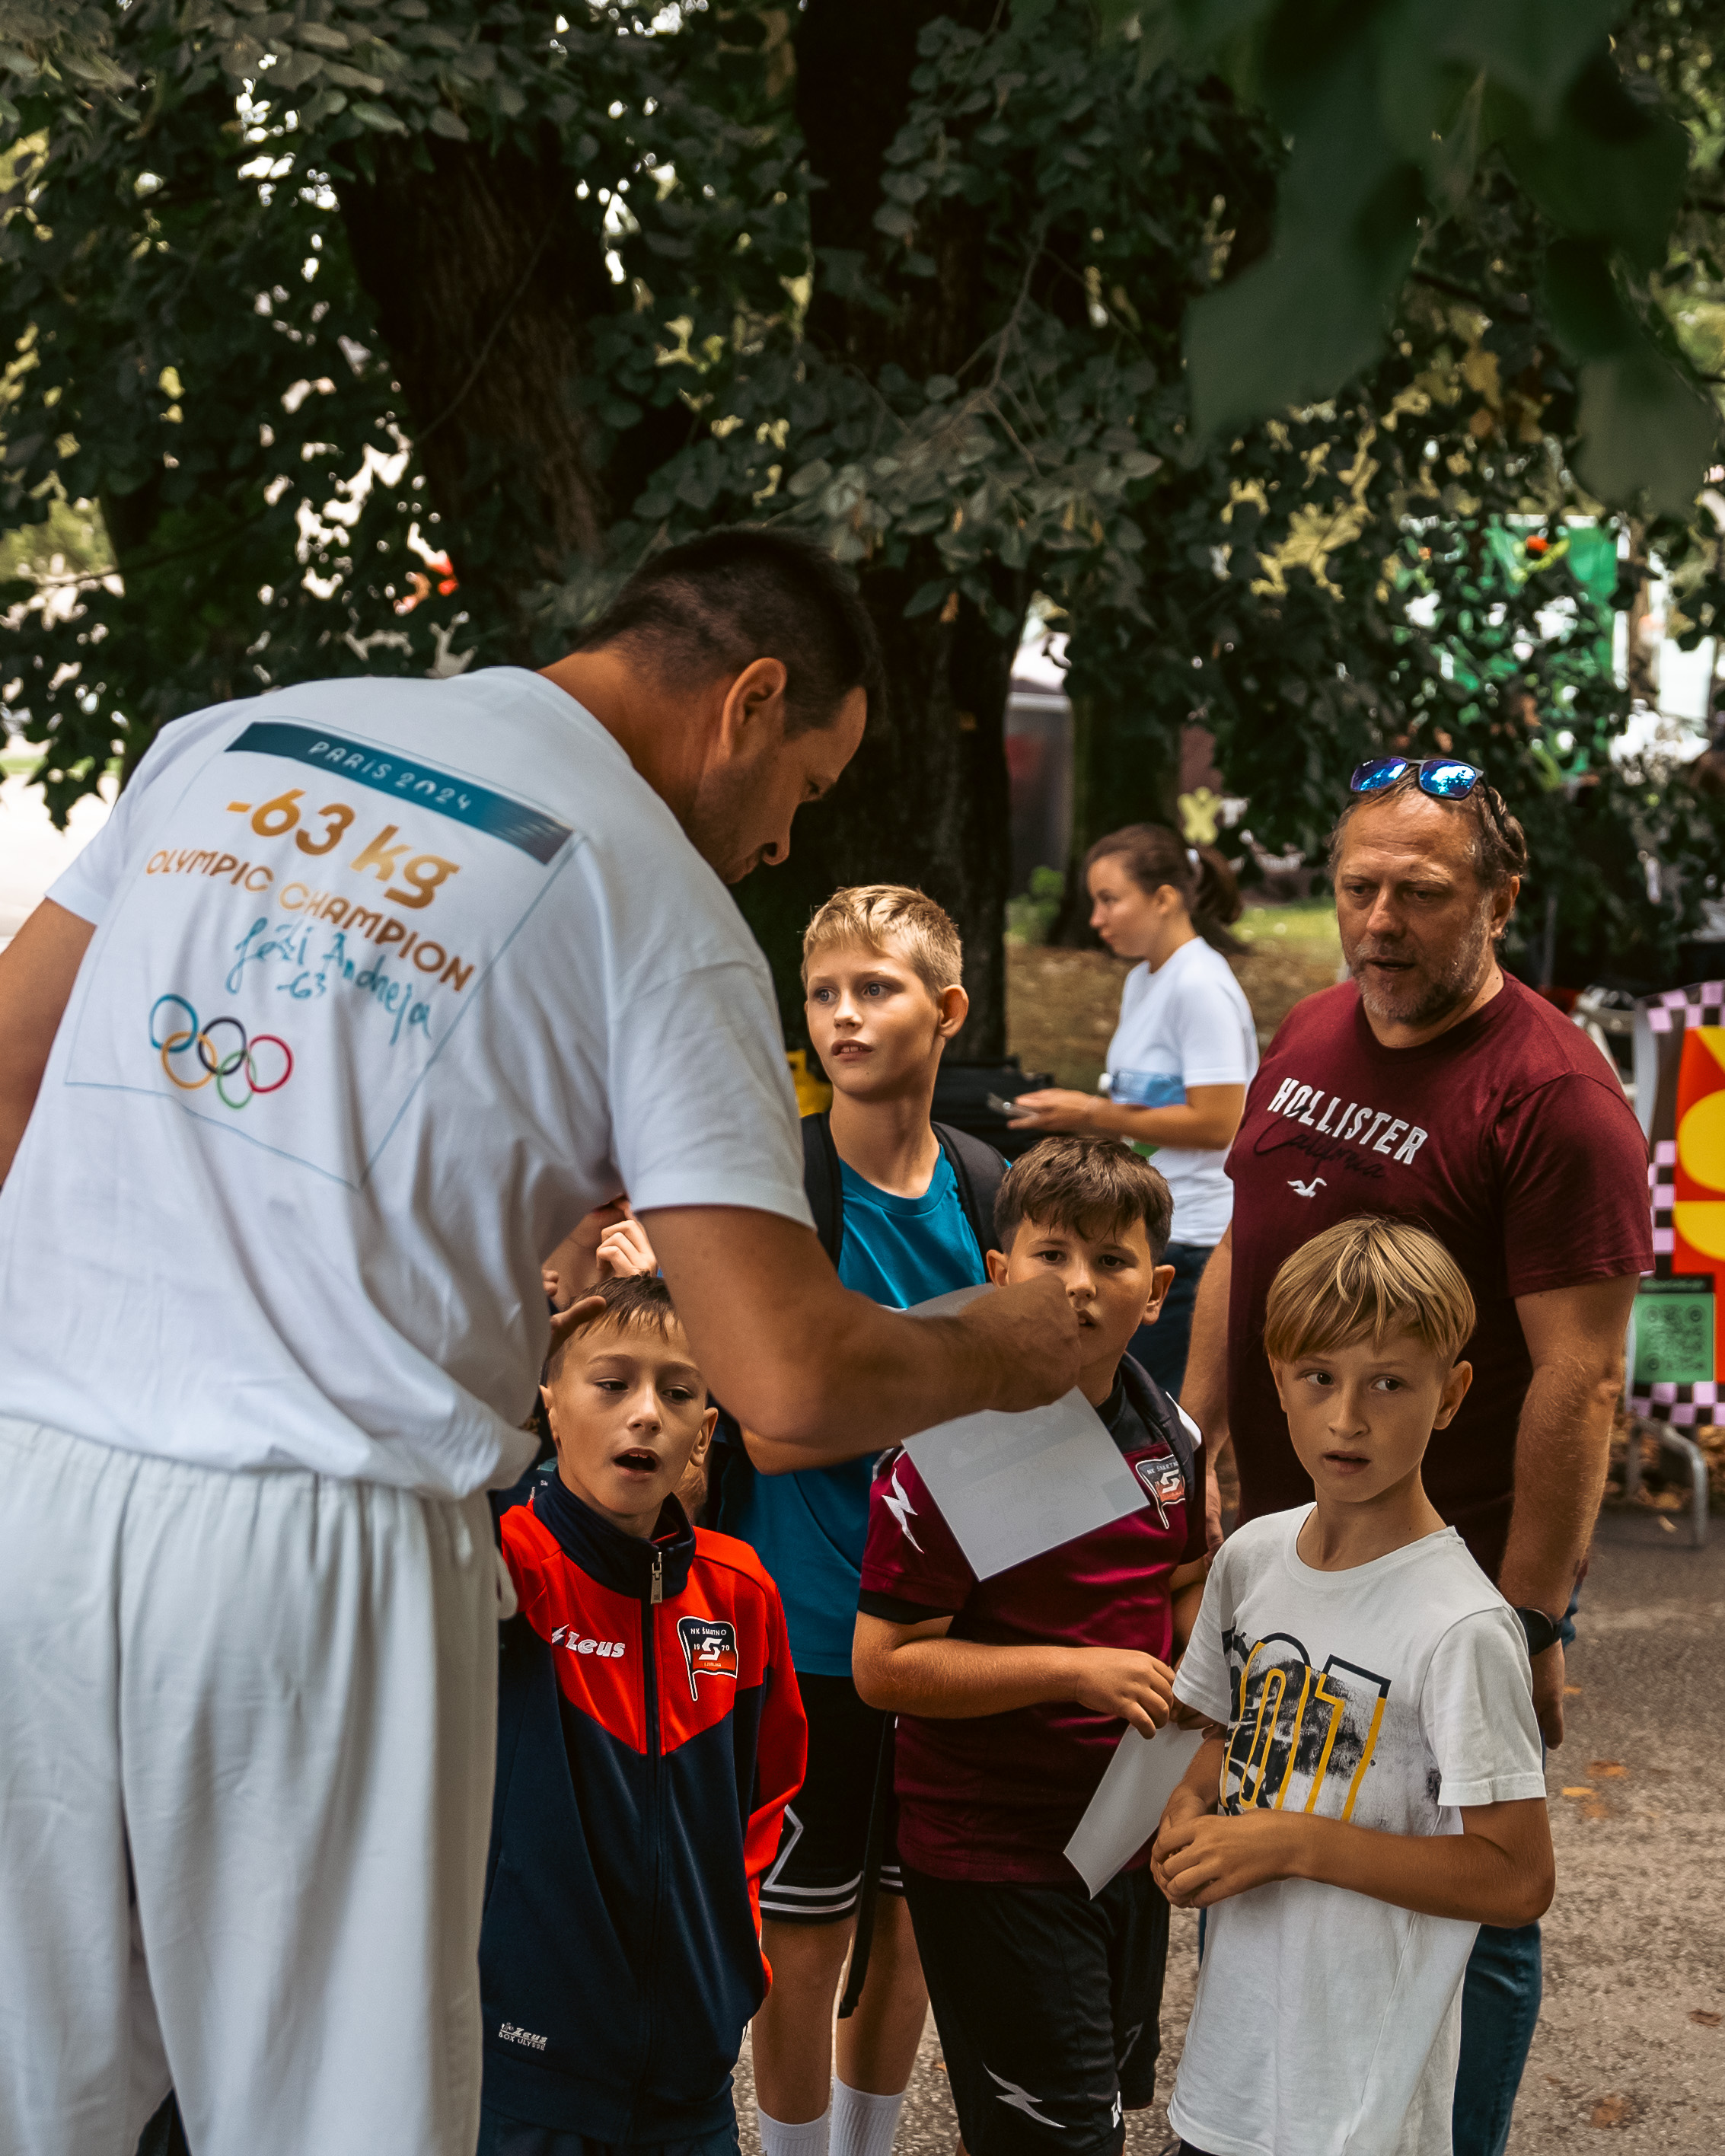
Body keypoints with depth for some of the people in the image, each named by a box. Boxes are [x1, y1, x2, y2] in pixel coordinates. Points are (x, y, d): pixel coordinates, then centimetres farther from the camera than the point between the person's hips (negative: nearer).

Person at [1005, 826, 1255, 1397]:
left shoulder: (1201, 986, -14)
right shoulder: (1141, 981, 15)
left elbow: (1215, 1123, -19)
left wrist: (1095, 1115, -14)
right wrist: (1073, 1110, 4)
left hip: (1189, 1237, -9)